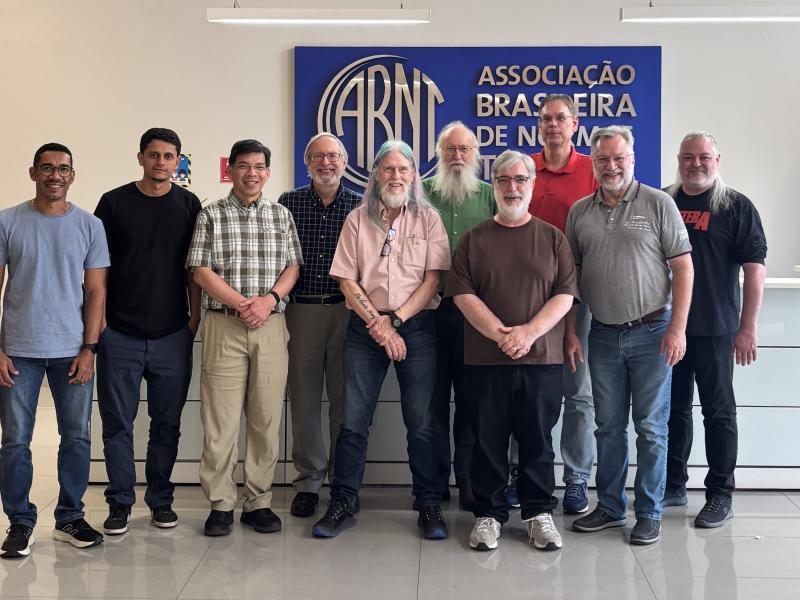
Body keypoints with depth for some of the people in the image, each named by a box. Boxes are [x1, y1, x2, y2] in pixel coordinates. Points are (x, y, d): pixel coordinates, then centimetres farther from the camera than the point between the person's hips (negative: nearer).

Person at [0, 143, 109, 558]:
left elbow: (95, 292, 4)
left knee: (76, 438, 6)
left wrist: (89, 349, -4)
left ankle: (70, 518, 20)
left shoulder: (89, 226, 4)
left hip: (73, 350, 1)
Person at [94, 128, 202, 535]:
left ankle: (161, 500, 22)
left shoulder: (188, 205, 6)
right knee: (118, 424, 4)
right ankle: (120, 503, 16)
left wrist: (195, 315, 2)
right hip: (120, 334, -1)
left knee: (167, 423, 9)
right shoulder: (114, 203, 2)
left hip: (172, 334, 1)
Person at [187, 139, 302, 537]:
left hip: (271, 327, 2)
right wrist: (241, 303, -12)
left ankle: (258, 502, 15)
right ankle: (221, 504, 10)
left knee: (267, 418, 4)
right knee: (220, 418, -1)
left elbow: (293, 267, 8)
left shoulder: (281, 216, 12)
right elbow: (201, 271, -2)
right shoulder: (211, 216, 5)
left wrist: (270, 299, -10)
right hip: (224, 326, -2)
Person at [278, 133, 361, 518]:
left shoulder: (360, 206, 6)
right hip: (301, 310, 1)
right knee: (303, 398, 6)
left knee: (344, 398, 5)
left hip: (347, 310, 0)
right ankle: (308, 481, 17)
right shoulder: (288, 204, 6)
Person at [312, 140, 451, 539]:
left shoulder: (428, 219, 5)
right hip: (365, 327, 1)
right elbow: (347, 280, 2)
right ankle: (343, 503, 12)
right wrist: (378, 324, -8)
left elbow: (433, 279, -2)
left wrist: (395, 320, -10)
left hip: (416, 327, -1)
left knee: (422, 421, 1)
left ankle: (429, 505, 12)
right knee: (353, 419, 2)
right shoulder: (357, 220, 7)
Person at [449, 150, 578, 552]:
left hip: (542, 358, 0)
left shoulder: (552, 238, 8)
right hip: (484, 359, 0)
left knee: (538, 441, 7)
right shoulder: (474, 239, 8)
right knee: (488, 441, 6)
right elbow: (463, 294, -2)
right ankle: (488, 514, 17)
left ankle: (539, 513, 20)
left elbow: (565, 294, 0)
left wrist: (529, 332, -14)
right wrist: (499, 334, -13)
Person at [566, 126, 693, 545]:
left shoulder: (658, 204, -3)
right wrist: (570, 333, 6)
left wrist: (677, 328, -11)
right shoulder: (580, 212, 7)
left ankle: (649, 513, 16)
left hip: (651, 333, -3)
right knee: (608, 427, 12)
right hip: (603, 335, 3)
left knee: (651, 428, 4)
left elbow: (683, 268, -5)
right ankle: (610, 507, 25)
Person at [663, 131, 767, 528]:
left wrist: (748, 326, -12)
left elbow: (755, 267, -5)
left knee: (718, 410, 4)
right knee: (673, 407, 12)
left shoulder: (736, 207, -1)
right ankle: (673, 485, 24)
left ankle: (720, 495, 12)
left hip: (714, 329, -3)